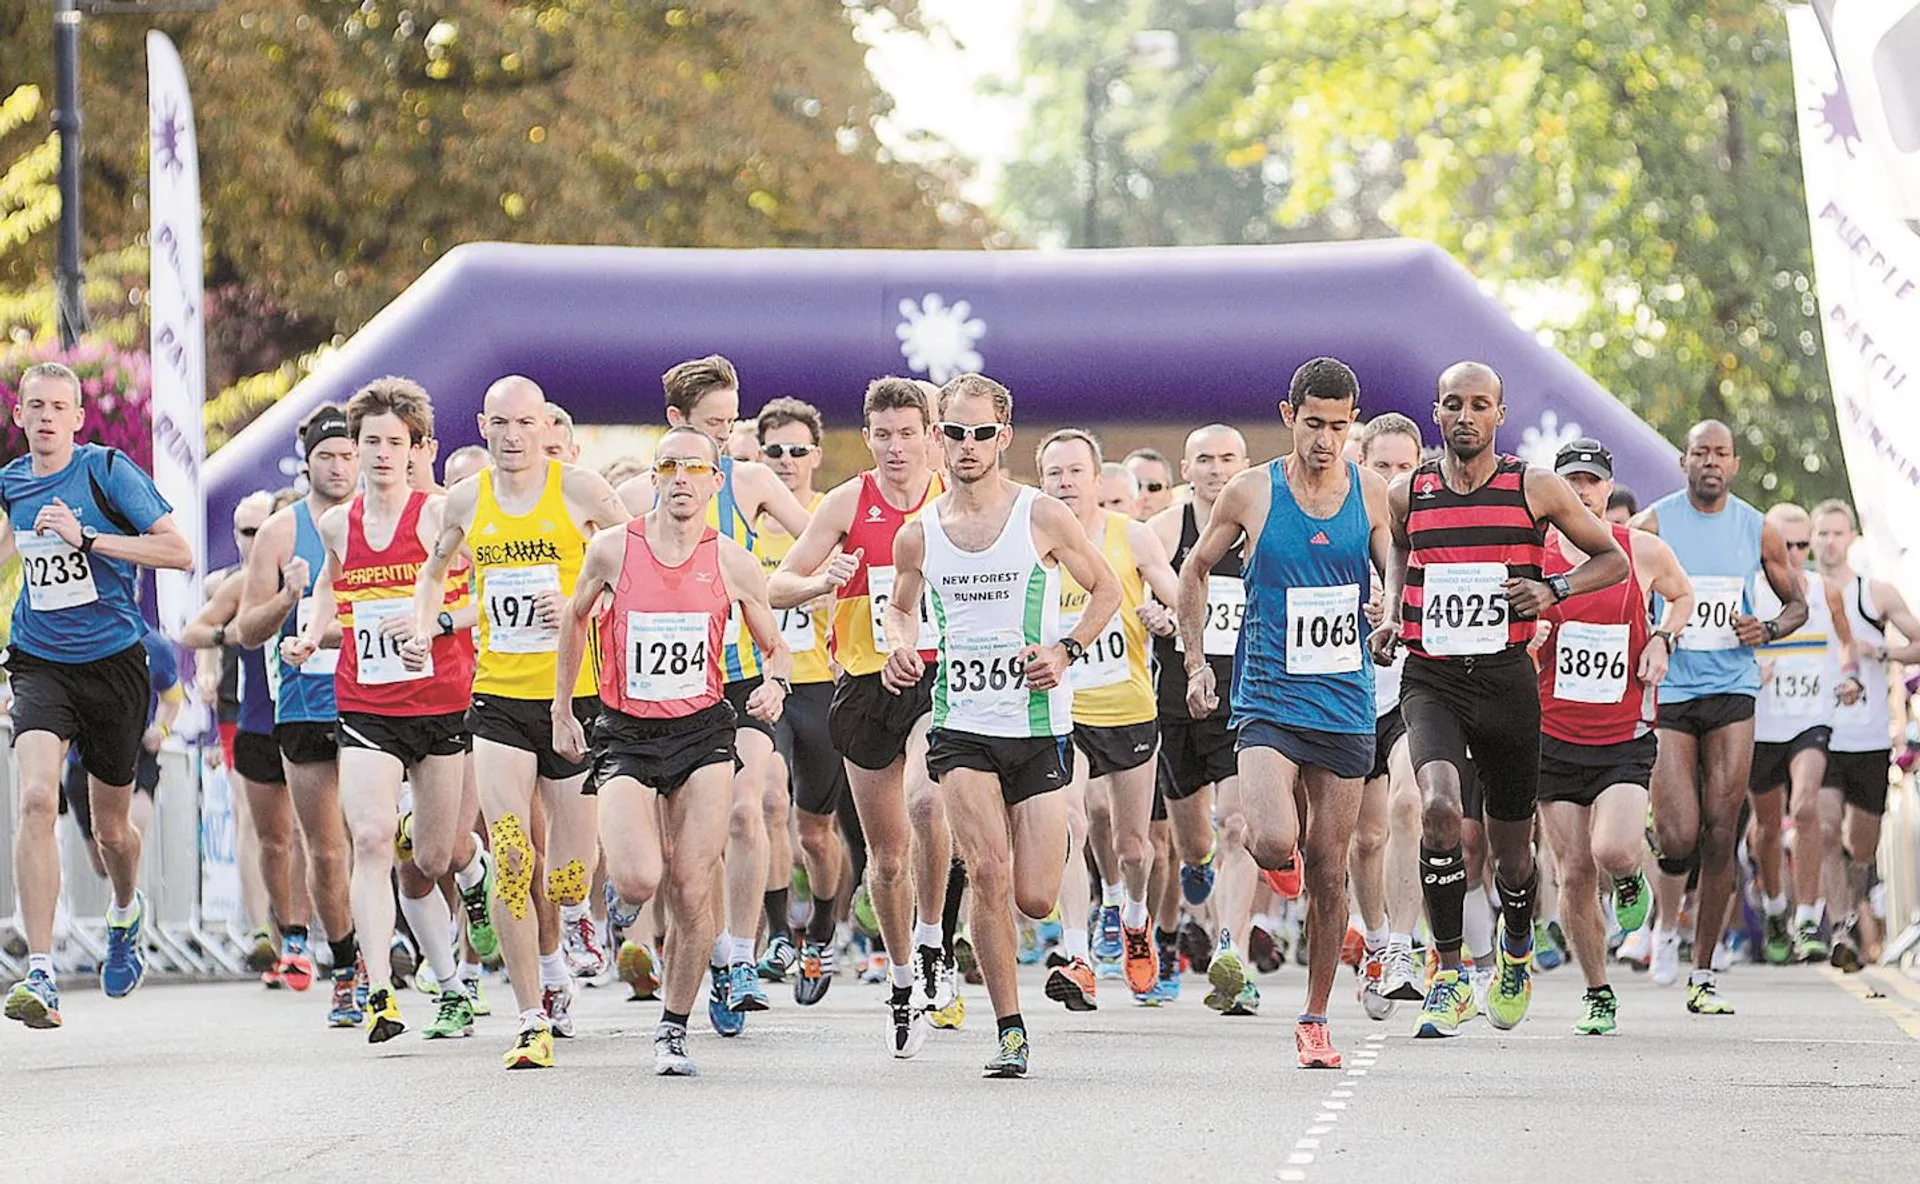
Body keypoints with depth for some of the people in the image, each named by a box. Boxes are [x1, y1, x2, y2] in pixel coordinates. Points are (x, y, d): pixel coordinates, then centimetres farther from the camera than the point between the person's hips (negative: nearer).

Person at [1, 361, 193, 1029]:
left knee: (110, 827, 12)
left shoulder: (107, 471, -9)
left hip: (113, 665, -2)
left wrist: (87, 538, -22)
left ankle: (127, 911, 49)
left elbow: (179, 553, -16)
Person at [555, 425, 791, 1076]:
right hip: (625, 735, -1)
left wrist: (774, 685, -12)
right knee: (637, 883, -18)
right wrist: (561, 710, 16)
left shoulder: (734, 563, -2)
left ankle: (674, 1027, 11)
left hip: (702, 732, 1)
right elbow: (574, 618, 14)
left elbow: (775, 647, 11)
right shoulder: (612, 550, -4)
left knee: (693, 890, -5)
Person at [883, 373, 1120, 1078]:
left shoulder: (1042, 517, -4)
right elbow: (899, 607, 21)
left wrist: (1065, 651, -8)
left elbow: (1106, 590, 8)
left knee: (1036, 899, -2)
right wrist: (901, 647, -1)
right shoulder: (918, 535, 3)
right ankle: (1010, 1031, -8)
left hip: (1038, 726, -1)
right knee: (988, 872, -19)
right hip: (960, 724, 1)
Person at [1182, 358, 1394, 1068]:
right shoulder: (1251, 493, -3)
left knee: (1328, 869, 5)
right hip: (1268, 699, -2)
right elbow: (1194, 571, 11)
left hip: (1345, 707, 2)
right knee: (1275, 842, -23)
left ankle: (1315, 1018, 17)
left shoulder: (1370, 493, 4)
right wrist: (1196, 662, 5)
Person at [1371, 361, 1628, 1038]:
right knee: (1440, 807, -27)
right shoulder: (1407, 494, 4)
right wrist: (1392, 618, 9)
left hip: (1505, 678, 0)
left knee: (1511, 848, 12)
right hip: (1430, 678, 0)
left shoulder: (1535, 489, -2)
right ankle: (1450, 977, -17)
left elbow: (1613, 560, 7)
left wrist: (1553, 589, -10)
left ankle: (1517, 949, 45)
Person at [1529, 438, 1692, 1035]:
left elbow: (1682, 595, 20)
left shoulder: (1645, 552, -1)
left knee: (1613, 852, -22)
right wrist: (1526, 635, -12)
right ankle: (1598, 995, 16)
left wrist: (1662, 641, 2)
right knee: (1574, 874, 0)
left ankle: (1630, 879, 17)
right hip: (1555, 738, 1)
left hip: (1625, 740, -1)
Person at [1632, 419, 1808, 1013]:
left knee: (1720, 835, -2)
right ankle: (1666, 917, 22)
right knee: (1678, 836, -13)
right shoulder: (1652, 525, -2)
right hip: (1666, 691, -2)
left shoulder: (1757, 531, 5)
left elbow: (1798, 602, 17)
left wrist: (1769, 629, -4)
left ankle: (1703, 975, 7)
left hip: (1732, 692, 2)